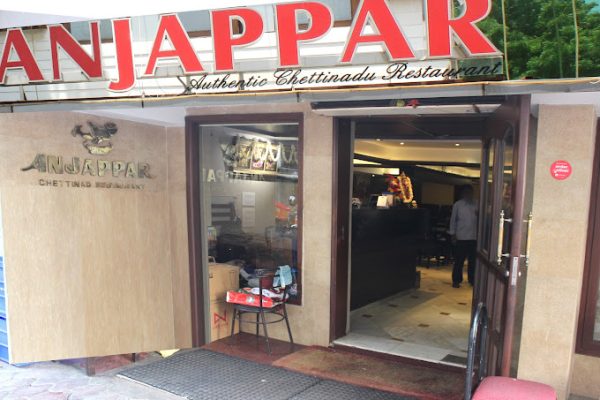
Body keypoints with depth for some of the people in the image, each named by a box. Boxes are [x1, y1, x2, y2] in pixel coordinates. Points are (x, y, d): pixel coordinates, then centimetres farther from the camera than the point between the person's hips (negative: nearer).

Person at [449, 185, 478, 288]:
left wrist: (478, 214, -13)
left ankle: (472, 279, 20)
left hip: (474, 237, 2)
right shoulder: (457, 205, 1)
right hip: (461, 237, -2)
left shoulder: (476, 204, 5)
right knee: (459, 260, 2)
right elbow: (453, 220, 3)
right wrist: (453, 234, -1)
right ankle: (456, 280, 11)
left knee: (473, 260, 8)